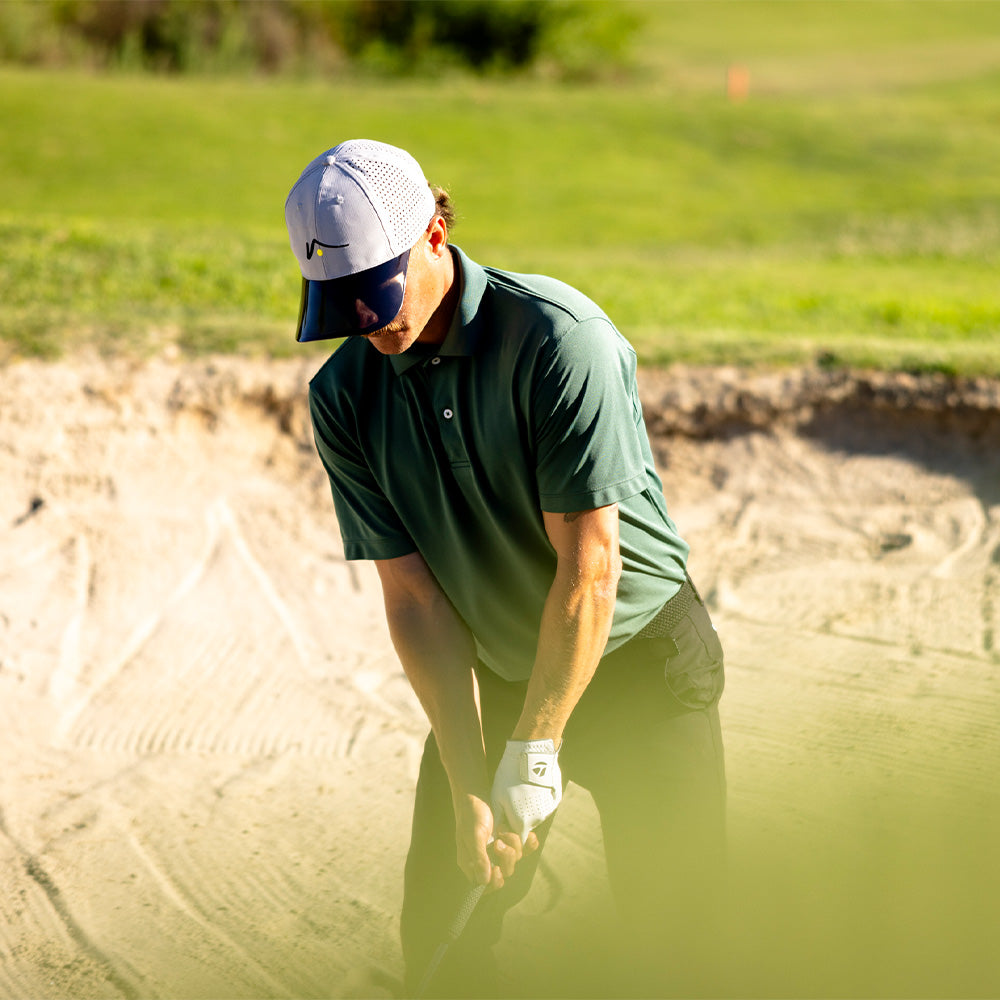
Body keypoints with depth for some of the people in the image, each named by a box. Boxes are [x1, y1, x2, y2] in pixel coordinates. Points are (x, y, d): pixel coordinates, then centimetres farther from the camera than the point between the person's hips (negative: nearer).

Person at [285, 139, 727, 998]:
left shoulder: (558, 337, -23)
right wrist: (468, 791, -15)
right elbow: (413, 596, -9)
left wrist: (534, 758, -22)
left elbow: (590, 563, -24)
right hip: (492, 676, 4)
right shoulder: (343, 397, -7)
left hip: (636, 660, -4)